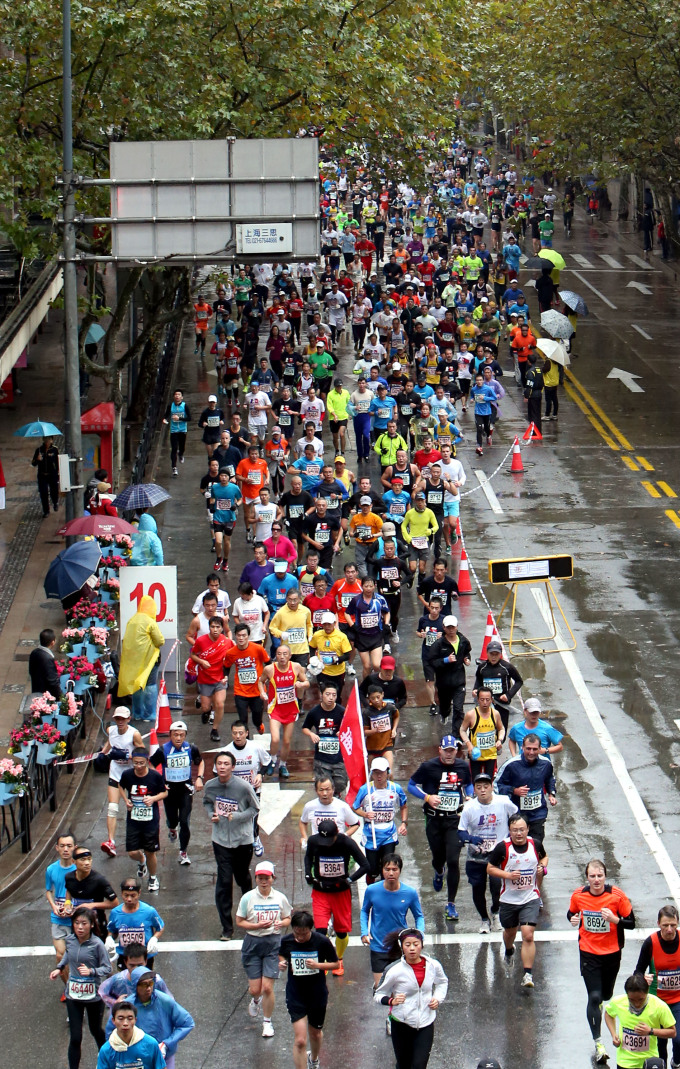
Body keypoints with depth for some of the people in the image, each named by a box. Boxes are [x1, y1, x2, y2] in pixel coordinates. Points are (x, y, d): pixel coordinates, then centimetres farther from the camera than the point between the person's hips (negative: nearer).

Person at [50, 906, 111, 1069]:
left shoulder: (97, 944, -19)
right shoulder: (69, 940, -6)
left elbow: (107, 968, -15)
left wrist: (91, 971, -31)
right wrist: (59, 968, 10)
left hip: (94, 995, -2)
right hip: (73, 995, 2)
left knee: (95, 1030, 21)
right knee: (75, 1038, -2)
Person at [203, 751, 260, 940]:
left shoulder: (243, 786, -14)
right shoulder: (210, 786, -5)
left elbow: (255, 808, -2)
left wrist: (237, 816, -19)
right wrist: (211, 814, -5)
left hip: (243, 839, -1)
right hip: (221, 840, 1)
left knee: (243, 878, 16)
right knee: (224, 881, -7)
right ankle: (226, 927, -1)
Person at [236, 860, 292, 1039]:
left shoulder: (280, 898, 0)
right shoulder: (248, 898, -5)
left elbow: (288, 918, 12)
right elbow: (239, 922, -2)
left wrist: (282, 923, -12)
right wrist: (258, 925, -17)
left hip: (273, 943, 0)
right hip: (252, 943, 0)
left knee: (267, 988, -6)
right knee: (255, 989, 2)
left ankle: (267, 1022, 15)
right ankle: (255, 1000, 41)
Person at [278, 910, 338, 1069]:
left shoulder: (322, 941, -16)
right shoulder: (286, 941, -11)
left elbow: (335, 963, -5)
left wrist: (317, 965, -23)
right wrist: (282, 964, -14)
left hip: (318, 995, 1)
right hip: (295, 995, -1)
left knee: (315, 1033, 23)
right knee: (299, 1041, -11)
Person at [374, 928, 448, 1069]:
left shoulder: (433, 966, -2)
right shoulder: (394, 971, -12)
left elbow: (442, 982, 22)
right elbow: (378, 994, -2)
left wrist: (438, 998, 3)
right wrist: (391, 1001, -24)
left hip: (426, 1024, 1)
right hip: (401, 1025, -1)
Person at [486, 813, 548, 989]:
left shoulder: (535, 845, -6)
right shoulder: (502, 847, -14)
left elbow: (544, 857, 16)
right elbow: (490, 868, -7)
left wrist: (543, 866, -6)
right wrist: (507, 875, -22)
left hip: (531, 898, -1)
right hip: (509, 899, 1)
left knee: (528, 935, -14)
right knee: (510, 931, 22)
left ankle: (528, 974, -9)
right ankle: (509, 951, 58)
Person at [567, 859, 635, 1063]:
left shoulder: (617, 895, -15)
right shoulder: (578, 895, -9)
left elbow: (631, 923, -10)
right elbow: (571, 913, 9)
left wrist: (614, 919, -29)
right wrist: (573, 920, -14)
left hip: (612, 953, 1)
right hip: (588, 953, -1)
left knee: (606, 994, 19)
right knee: (594, 997, -9)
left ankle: (599, 1002, 59)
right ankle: (598, 1043, -1)